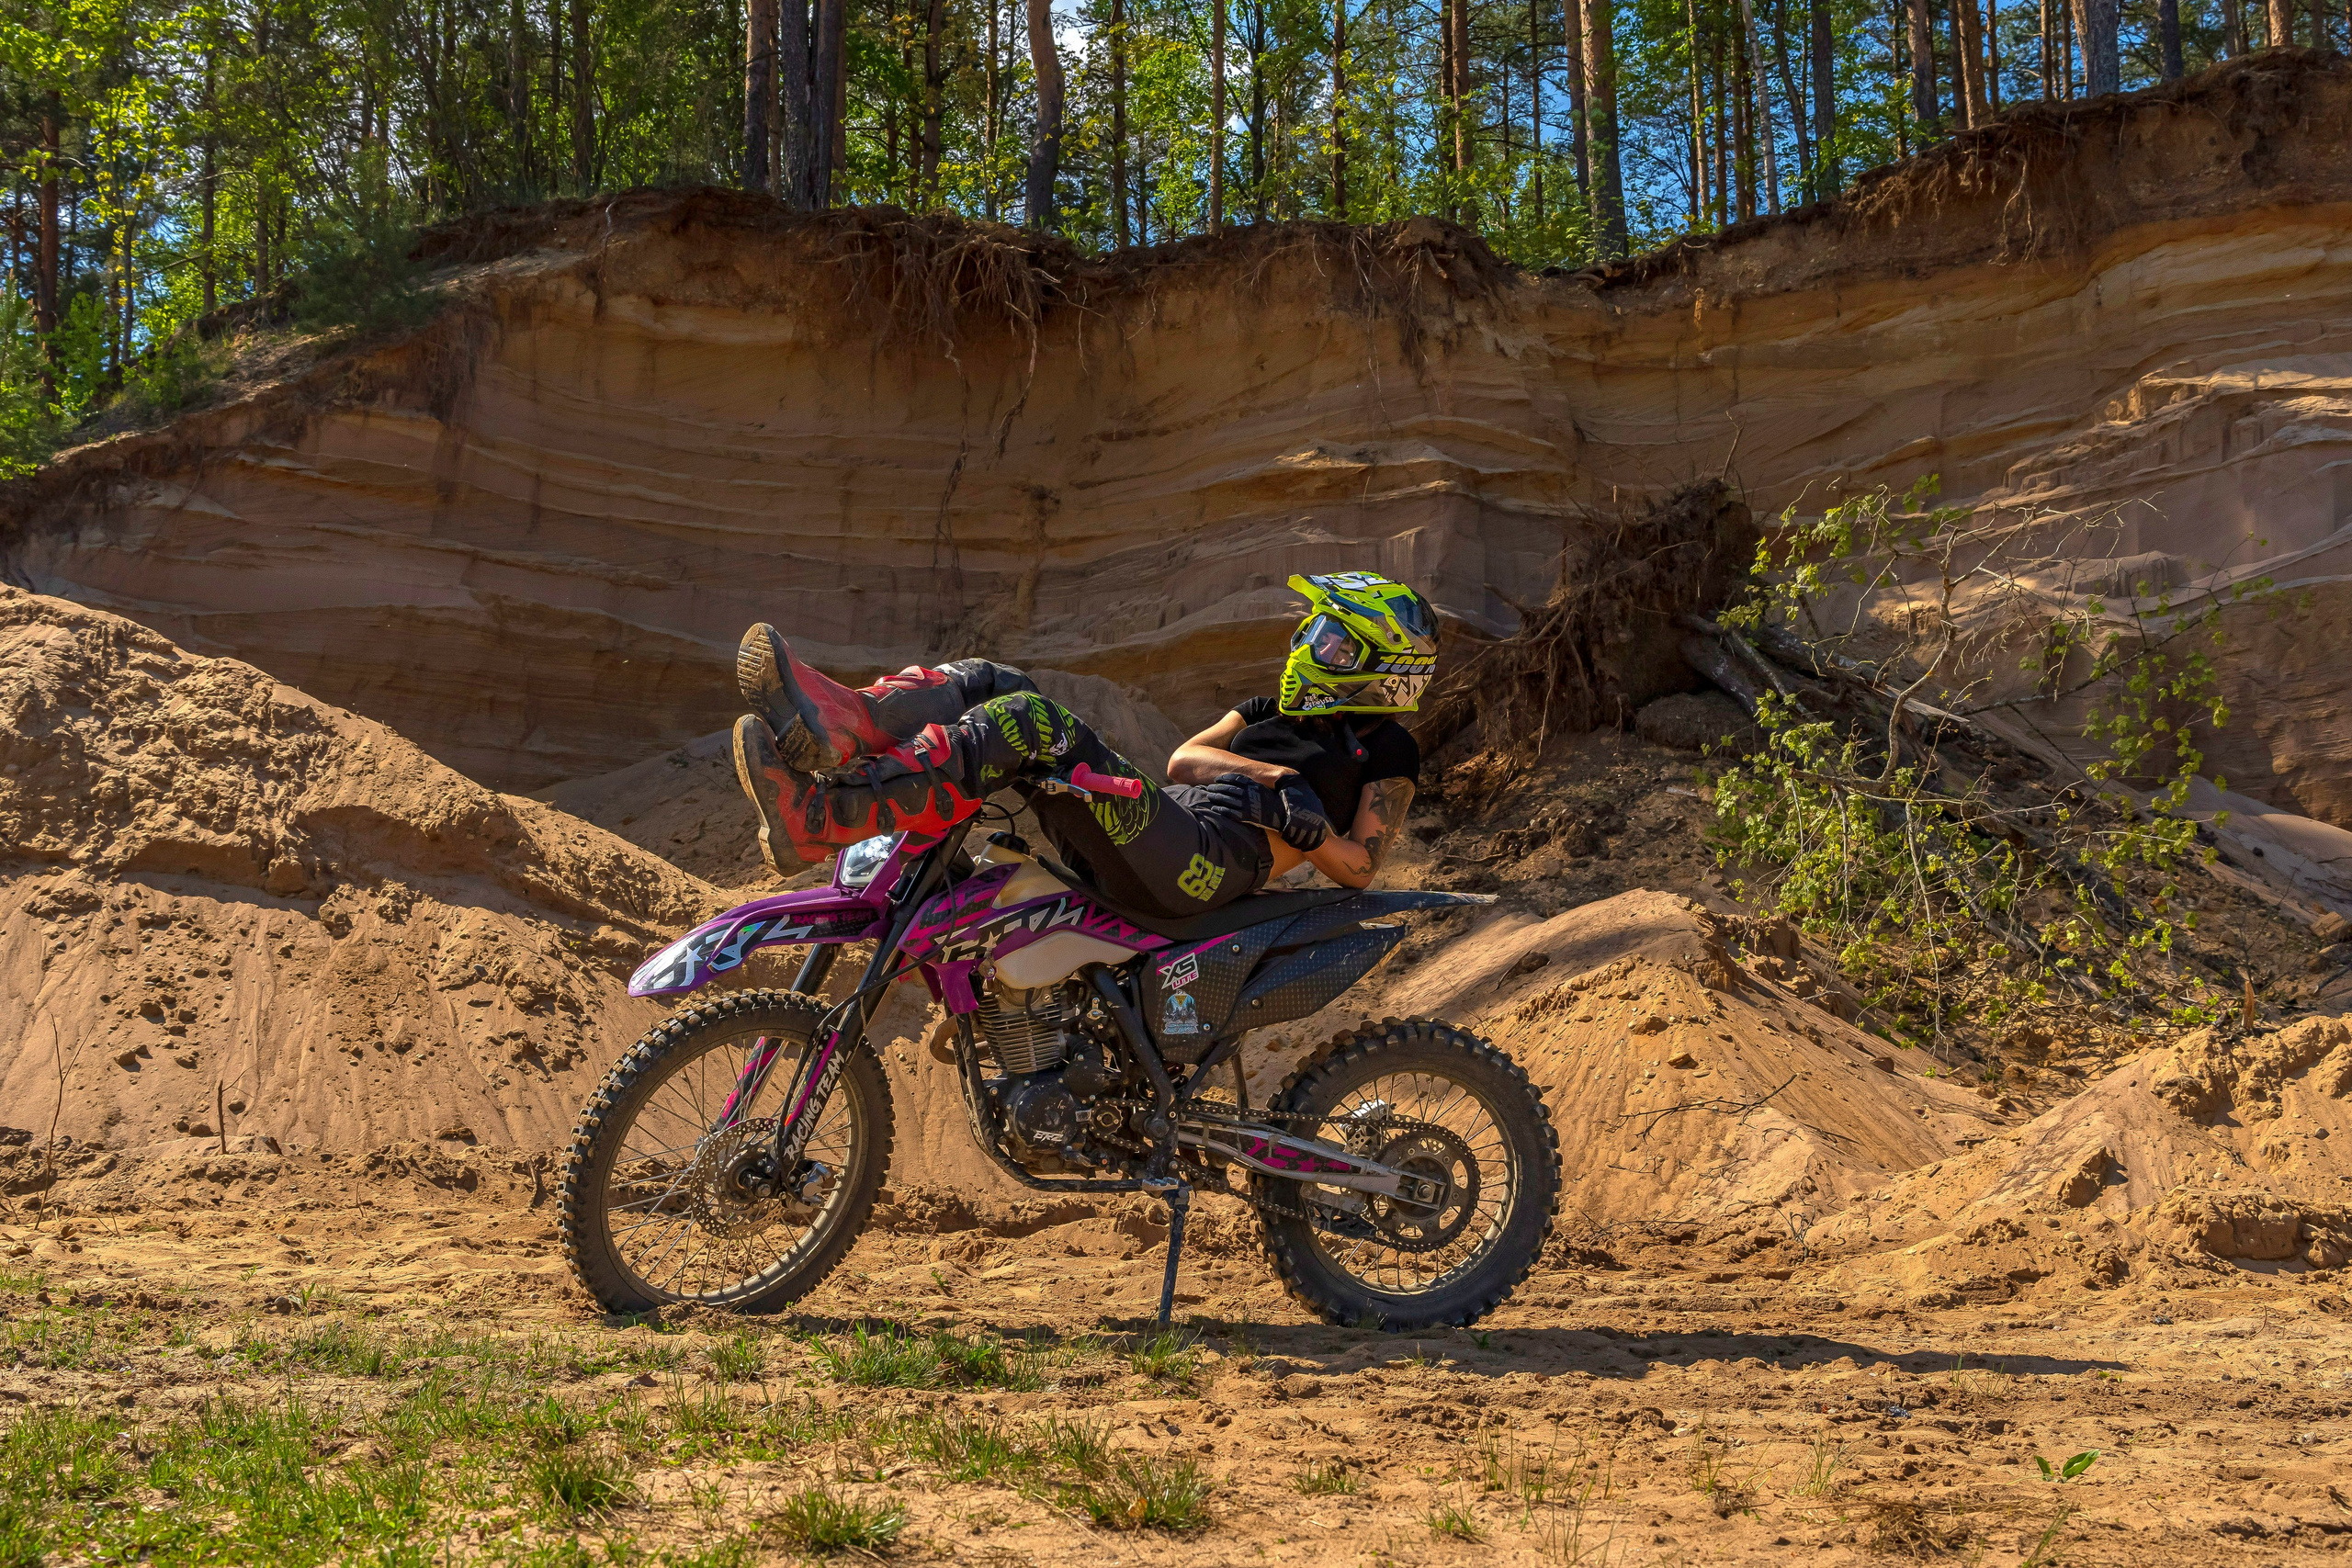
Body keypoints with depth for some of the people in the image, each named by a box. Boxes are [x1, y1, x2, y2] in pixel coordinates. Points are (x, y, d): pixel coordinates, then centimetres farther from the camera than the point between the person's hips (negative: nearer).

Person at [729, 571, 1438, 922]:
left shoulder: (1387, 752, 14)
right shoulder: (1284, 710, 33)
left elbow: (1359, 866, 3)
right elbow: (1183, 759, 21)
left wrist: (1307, 827, -14)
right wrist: (1267, 773, 4)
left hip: (1210, 863, -8)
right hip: (1131, 847, 9)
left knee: (1029, 724, -28)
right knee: (988, 683, -1)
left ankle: (817, 818, -38)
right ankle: (841, 723, -32)